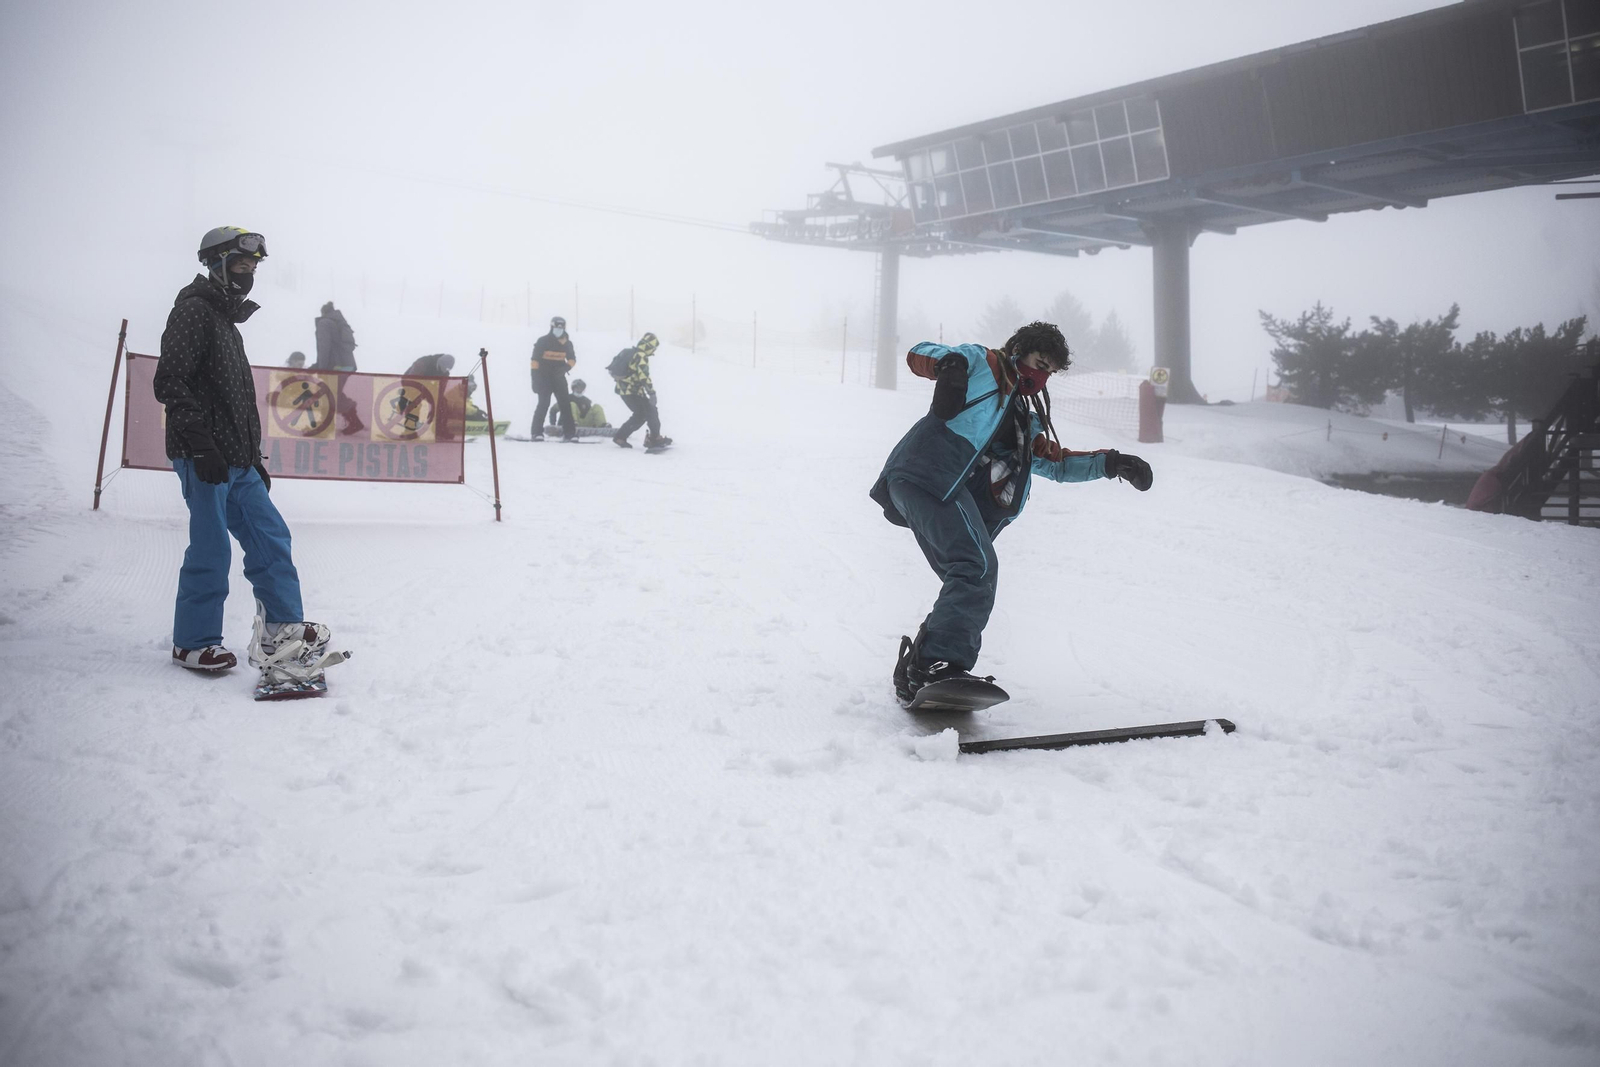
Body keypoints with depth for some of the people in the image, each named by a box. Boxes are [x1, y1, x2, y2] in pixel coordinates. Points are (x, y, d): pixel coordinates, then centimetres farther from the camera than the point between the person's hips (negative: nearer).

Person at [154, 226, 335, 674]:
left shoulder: (226, 320, 23)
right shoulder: (193, 311, -6)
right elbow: (170, 383, -17)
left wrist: (254, 458, 24)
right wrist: (200, 443, -24)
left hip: (236, 461, 9)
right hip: (205, 460, -9)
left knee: (270, 536, 5)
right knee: (211, 549, -4)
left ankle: (284, 627, 8)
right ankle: (192, 643, 7)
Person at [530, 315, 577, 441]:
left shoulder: (567, 343, 5)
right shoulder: (542, 341, -8)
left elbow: (572, 359, 10)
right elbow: (535, 360, -9)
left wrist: (566, 367, -14)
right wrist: (535, 378, -15)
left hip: (559, 377, 4)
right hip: (544, 377, -4)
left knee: (565, 404, 0)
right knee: (543, 404, -13)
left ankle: (569, 433, 5)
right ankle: (537, 432, -9)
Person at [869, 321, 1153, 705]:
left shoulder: (1026, 421, 36)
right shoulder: (981, 362, 16)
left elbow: (1057, 463, 38)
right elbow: (919, 354, 8)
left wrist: (1109, 463, 23)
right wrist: (948, 360, -15)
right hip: (929, 472, -8)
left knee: (970, 587, 0)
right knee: (979, 566, -23)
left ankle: (914, 674, 3)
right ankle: (941, 664, -31)